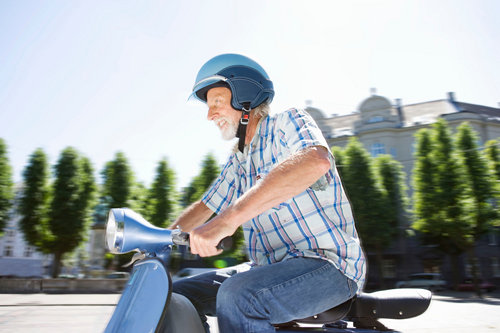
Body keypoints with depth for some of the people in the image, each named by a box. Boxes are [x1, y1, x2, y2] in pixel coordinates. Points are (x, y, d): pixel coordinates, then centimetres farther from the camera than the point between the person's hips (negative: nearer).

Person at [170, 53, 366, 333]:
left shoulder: (288, 122, -8)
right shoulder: (238, 162, 17)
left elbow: (316, 160, -33)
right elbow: (205, 206, 28)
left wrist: (230, 218, -40)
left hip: (327, 262, -8)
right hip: (272, 266, 8)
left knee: (236, 296, -33)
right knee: (180, 294, 1)